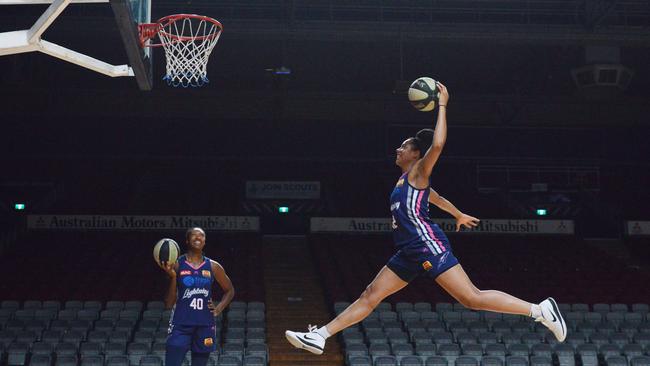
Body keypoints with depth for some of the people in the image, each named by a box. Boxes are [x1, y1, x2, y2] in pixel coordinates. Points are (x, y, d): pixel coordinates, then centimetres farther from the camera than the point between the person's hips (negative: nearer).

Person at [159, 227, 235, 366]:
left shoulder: (213, 266, 5)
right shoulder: (177, 265, -2)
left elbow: (230, 290, 21)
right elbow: (169, 304, -3)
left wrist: (219, 309, 5)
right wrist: (172, 277, -16)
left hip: (205, 326, 3)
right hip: (181, 324, -3)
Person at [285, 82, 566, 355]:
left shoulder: (419, 172, -4)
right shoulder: (406, 179, 21)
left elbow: (437, 145, -24)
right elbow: (436, 197, 38)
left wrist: (442, 106, -17)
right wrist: (459, 215, 53)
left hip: (428, 246, -9)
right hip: (409, 252, 9)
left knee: (472, 299, -14)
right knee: (370, 296, 7)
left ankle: (539, 310, -9)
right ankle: (319, 336, 9)